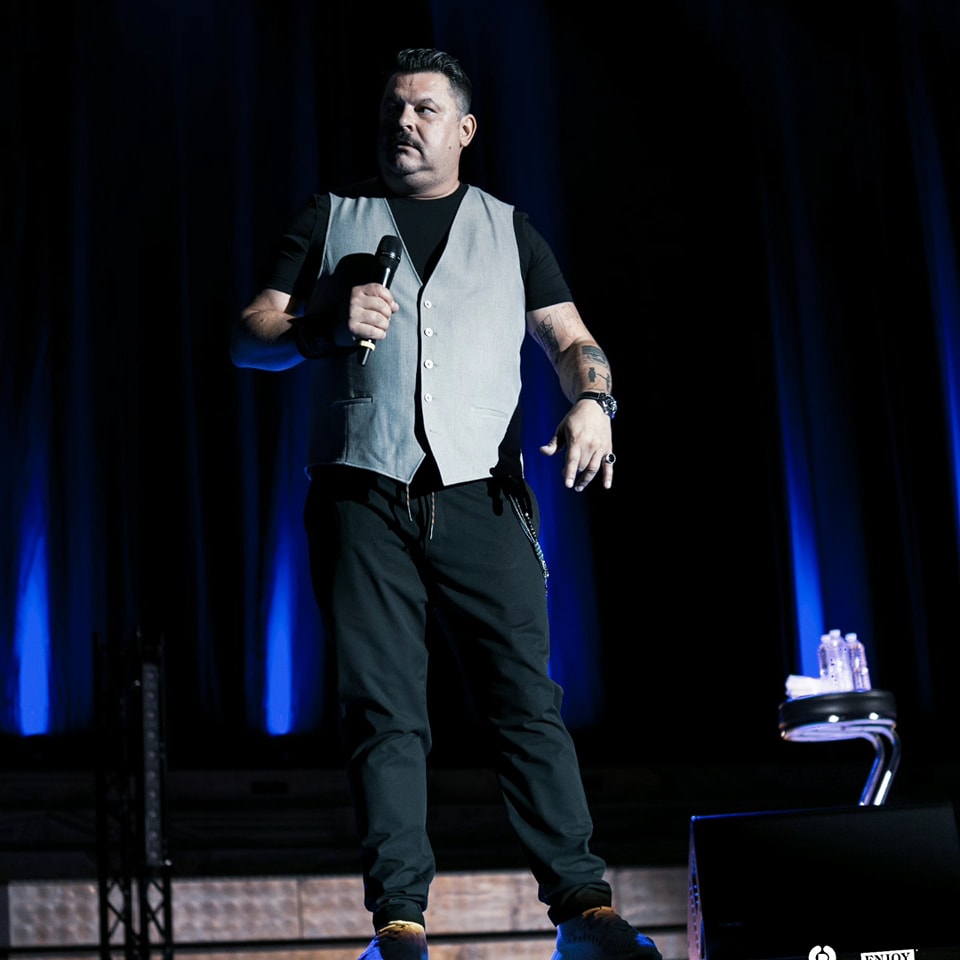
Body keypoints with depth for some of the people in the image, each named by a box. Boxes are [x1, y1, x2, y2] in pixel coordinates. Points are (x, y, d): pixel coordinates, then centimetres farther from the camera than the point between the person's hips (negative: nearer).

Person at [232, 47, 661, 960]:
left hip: (480, 499, 0)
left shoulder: (508, 231, 19)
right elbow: (247, 337, 13)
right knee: (383, 713, -4)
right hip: (362, 500, 0)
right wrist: (327, 325, -8)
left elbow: (571, 338, 11)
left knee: (527, 701, -7)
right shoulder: (330, 219, 18)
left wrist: (590, 403, -11)